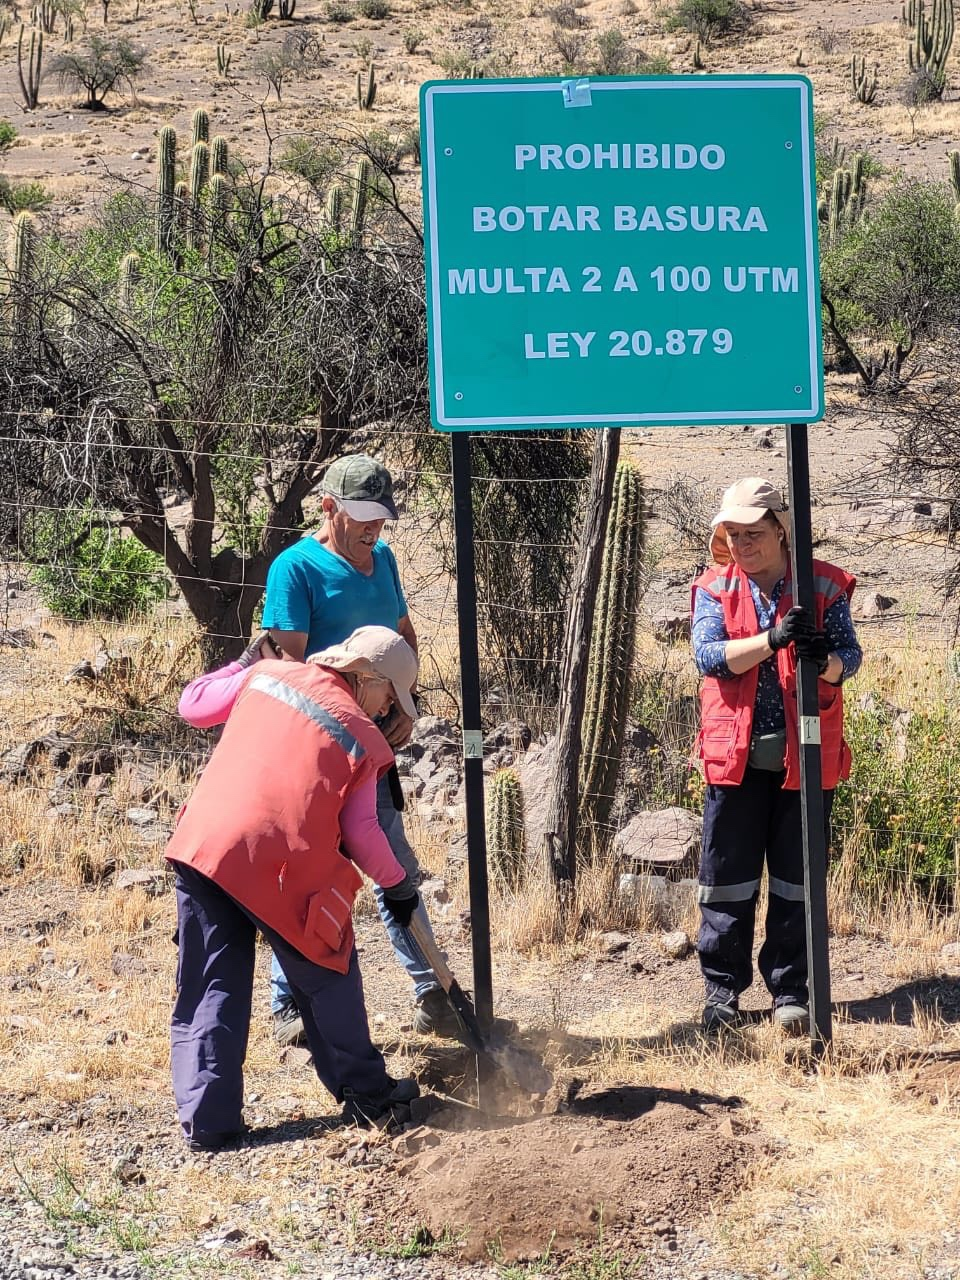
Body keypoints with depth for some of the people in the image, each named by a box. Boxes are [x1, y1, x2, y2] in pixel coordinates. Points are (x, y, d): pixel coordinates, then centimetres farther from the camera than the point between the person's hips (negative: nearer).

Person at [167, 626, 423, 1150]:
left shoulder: (266, 674, 14)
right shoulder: (362, 738, 5)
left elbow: (196, 701, 27)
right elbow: (361, 834, 4)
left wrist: (242, 664, 44)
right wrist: (397, 885, 20)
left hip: (201, 845, 3)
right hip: (281, 870, -3)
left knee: (210, 989, 10)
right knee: (327, 978, 17)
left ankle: (207, 1120, 5)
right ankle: (365, 1092, 27)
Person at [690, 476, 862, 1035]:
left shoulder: (824, 585, 0)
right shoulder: (714, 588, 2)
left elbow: (850, 655, -9)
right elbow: (707, 655, -13)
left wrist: (826, 661, -33)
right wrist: (772, 640, -27)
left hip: (805, 756, 0)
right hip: (735, 754, 1)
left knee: (797, 881, 6)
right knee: (727, 880, 4)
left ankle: (791, 991, 16)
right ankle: (722, 989, 15)